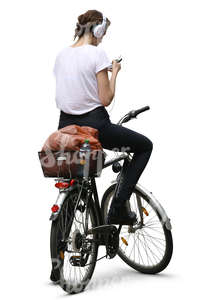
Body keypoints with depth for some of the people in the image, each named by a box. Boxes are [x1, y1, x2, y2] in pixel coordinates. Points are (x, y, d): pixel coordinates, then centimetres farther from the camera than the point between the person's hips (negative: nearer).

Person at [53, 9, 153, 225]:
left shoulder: (62, 54, 9)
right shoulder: (97, 53, -12)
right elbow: (106, 99, -13)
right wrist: (114, 72, 1)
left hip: (66, 126, 7)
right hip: (94, 125, -7)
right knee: (145, 146, 13)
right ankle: (118, 206, 3)